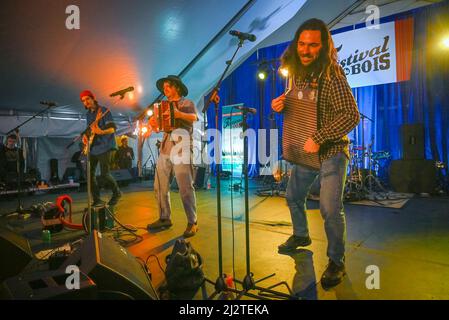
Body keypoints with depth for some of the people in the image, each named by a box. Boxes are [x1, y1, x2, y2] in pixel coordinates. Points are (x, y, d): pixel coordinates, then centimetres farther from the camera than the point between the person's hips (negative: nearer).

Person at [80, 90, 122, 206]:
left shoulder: (104, 111, -7)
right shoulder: (88, 114, 15)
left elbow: (112, 129, -14)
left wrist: (101, 132, -32)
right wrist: (85, 136, 4)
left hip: (104, 147, -7)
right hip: (92, 148, 8)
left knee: (104, 174, -11)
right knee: (90, 174, 2)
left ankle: (117, 193, 14)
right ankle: (97, 200, 12)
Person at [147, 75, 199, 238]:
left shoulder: (187, 103, 6)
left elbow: (193, 117, -15)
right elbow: (158, 126, 17)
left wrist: (180, 114, -35)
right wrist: (152, 123, -6)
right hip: (165, 150, 6)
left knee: (185, 188, -8)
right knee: (160, 187, 6)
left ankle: (192, 222, 1)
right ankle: (165, 218, 19)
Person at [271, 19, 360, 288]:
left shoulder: (332, 75, -18)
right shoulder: (297, 72, 5)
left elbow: (351, 116, -24)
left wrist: (318, 139, -28)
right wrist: (281, 105, -3)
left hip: (331, 152, -7)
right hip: (306, 151, 8)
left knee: (330, 209, -9)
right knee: (293, 196, 19)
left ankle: (337, 262, 14)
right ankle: (301, 236, 45)